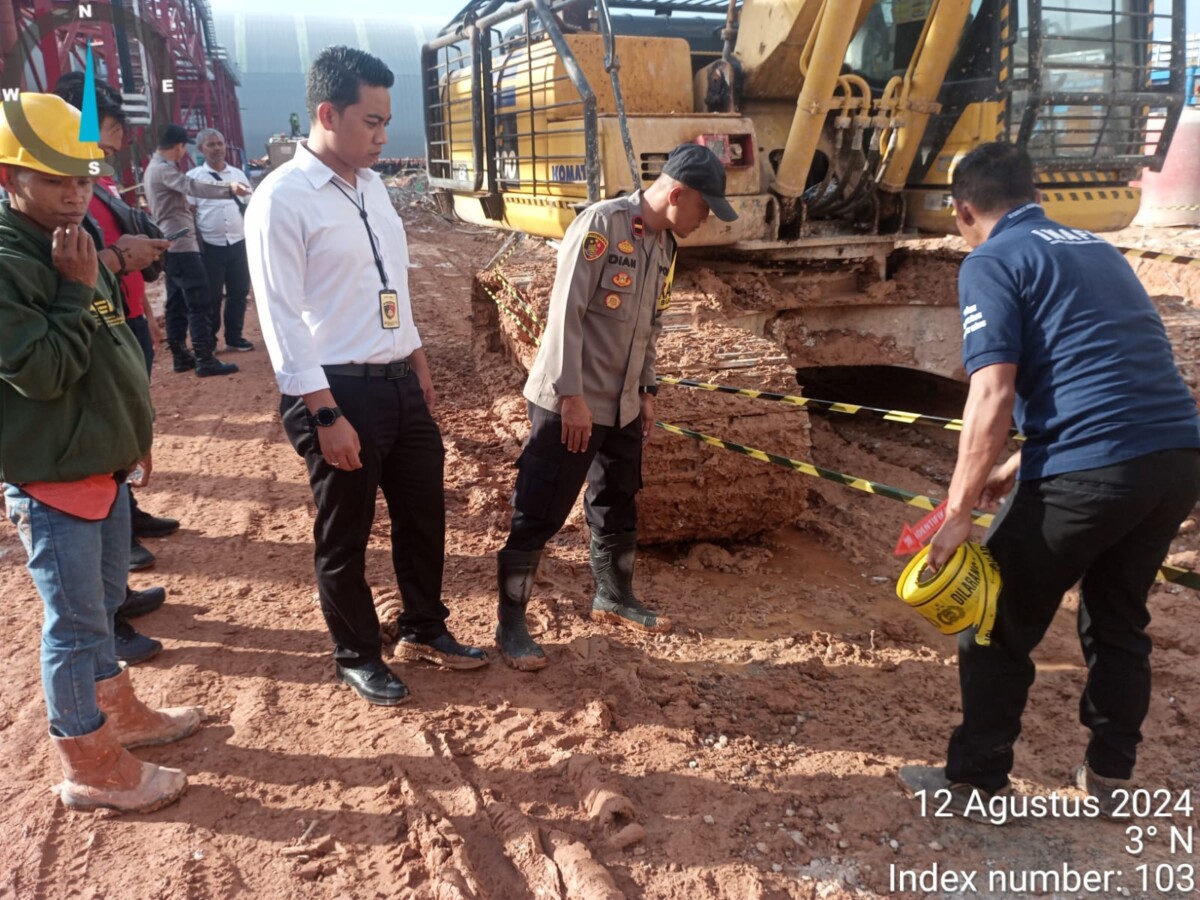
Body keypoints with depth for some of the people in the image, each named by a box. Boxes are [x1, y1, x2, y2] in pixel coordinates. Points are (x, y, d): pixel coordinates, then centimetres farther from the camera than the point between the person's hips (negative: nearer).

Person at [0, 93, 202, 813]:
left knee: (103, 604, 22)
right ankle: (90, 768, 18)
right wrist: (78, 290, -22)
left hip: (104, 462, 9)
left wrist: (136, 421, 19)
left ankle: (120, 714, 41)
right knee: (76, 622, 3)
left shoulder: (70, 242, 9)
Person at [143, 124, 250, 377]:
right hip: (181, 244, -11)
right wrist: (228, 189, -40)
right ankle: (205, 359, -11)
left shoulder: (155, 168, 19)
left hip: (171, 245, 11)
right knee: (198, 303, -11)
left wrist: (188, 207, 21)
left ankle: (180, 355, 16)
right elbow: (192, 186, -30)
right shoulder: (163, 169, -14)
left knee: (177, 302, 12)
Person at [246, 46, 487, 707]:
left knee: (424, 513, 18)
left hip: (398, 381, 8)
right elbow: (281, 317, -17)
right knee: (345, 536, 10)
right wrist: (326, 413, -20)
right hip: (339, 391, -7)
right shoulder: (282, 200, -14)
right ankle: (356, 656, 32)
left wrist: (417, 360, 19)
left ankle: (424, 631, 39)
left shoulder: (371, 185, 10)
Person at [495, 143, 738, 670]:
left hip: (622, 406, 8)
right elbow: (565, 312, -19)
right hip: (568, 402, -8)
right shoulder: (601, 223, -16)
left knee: (618, 506, 20)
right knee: (538, 514, -1)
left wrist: (646, 392, 16)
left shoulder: (665, 245, 9)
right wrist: (571, 395, -21)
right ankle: (511, 626, 12)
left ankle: (614, 598, 39)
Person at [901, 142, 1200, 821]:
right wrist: (1021, 466, 32)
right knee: (1120, 622, 25)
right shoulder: (1098, 248, 23)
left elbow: (993, 395, -13)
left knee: (1000, 629, 11)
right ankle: (1111, 778, 38)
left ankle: (976, 783, 25)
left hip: (1089, 472, -7)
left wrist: (959, 512, -8)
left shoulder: (992, 262, -1)